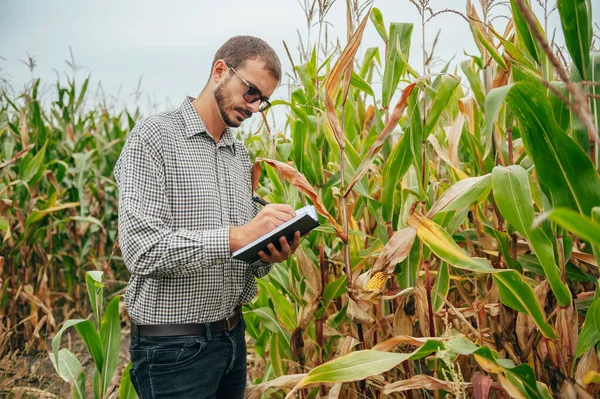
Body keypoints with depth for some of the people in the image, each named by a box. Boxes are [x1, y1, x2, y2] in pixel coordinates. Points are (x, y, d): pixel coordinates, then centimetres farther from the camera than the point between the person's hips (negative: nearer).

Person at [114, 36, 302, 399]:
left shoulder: (241, 155, 11)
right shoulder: (155, 136, -11)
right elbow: (142, 250, -21)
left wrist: (269, 255, -9)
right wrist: (236, 236, -28)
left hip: (233, 335, 7)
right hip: (174, 346, -7)